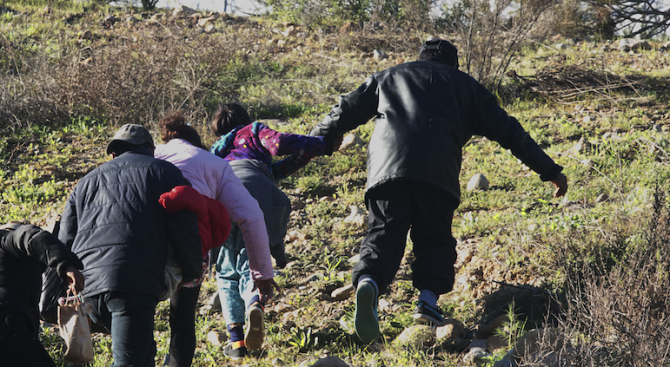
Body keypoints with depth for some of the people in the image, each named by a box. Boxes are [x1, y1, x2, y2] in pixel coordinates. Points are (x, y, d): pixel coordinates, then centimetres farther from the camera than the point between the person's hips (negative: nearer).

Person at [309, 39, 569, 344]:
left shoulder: (388, 77, 33)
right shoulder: (464, 84, 30)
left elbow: (344, 114, 30)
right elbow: (507, 130, 26)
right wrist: (550, 171, 30)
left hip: (386, 167, 1)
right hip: (437, 170, -1)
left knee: (384, 233, -4)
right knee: (435, 238, 14)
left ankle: (368, 282, -33)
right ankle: (428, 299, -7)